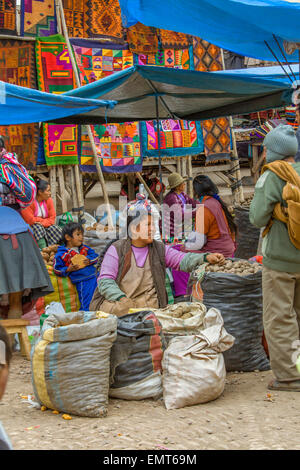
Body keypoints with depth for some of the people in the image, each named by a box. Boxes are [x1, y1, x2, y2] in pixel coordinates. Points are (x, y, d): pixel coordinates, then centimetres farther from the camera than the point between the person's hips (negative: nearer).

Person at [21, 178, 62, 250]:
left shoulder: (49, 200, -1)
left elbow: (52, 218, -2)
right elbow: (30, 220, -21)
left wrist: (42, 223, -21)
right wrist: (43, 220, -8)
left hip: (45, 226, 5)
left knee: (56, 229, -20)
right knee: (38, 228, -36)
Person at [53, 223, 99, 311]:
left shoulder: (84, 248, 15)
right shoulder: (61, 254, -1)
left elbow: (95, 255, 17)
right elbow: (57, 269, 2)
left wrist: (89, 260, -5)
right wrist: (68, 269, -14)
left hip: (94, 276, 6)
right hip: (82, 282, -5)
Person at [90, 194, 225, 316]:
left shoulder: (159, 249, 13)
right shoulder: (117, 249, 2)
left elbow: (183, 260, 1)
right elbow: (105, 281, -5)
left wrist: (205, 257, -19)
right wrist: (122, 298, -23)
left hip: (149, 306, 3)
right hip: (116, 301, -3)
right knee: (120, 309, -36)